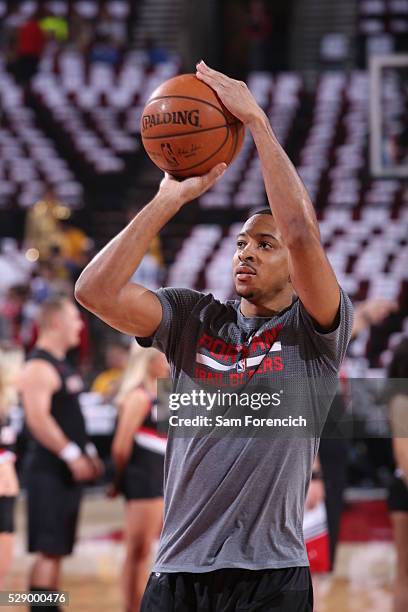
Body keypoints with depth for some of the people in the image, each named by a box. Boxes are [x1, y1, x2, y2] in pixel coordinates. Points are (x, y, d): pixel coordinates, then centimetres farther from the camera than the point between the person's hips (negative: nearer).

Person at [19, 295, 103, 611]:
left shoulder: (62, 365, 18)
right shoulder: (39, 367, -14)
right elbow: (38, 419, -22)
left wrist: (89, 453, 17)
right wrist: (72, 455, -23)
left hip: (69, 471, 10)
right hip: (50, 472, -10)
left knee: (58, 549, 10)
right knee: (48, 550, -10)